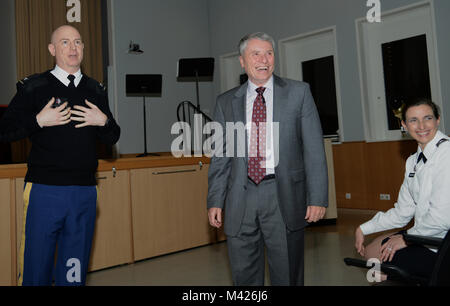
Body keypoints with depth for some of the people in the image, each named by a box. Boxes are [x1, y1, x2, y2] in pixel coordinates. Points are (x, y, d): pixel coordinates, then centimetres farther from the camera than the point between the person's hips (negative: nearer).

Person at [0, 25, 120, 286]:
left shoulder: (96, 90, 12)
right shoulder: (33, 87, 2)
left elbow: (113, 138, 16)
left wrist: (103, 121, -4)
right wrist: (38, 121, -13)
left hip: (85, 192, 3)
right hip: (44, 189, -3)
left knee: (75, 273, 12)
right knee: (36, 267, 4)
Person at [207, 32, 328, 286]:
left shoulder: (298, 92, 4)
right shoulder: (226, 102, 9)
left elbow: (314, 148, 0)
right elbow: (220, 155, 10)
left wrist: (318, 197, -7)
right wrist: (215, 201, 3)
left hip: (284, 197, -1)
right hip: (241, 200, 2)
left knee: (287, 276, 9)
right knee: (244, 276, 11)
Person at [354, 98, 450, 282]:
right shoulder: (413, 161, 10)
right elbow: (403, 212, 12)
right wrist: (363, 229, 7)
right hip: (423, 236, 8)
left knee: (376, 255, 0)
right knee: (370, 249, 13)